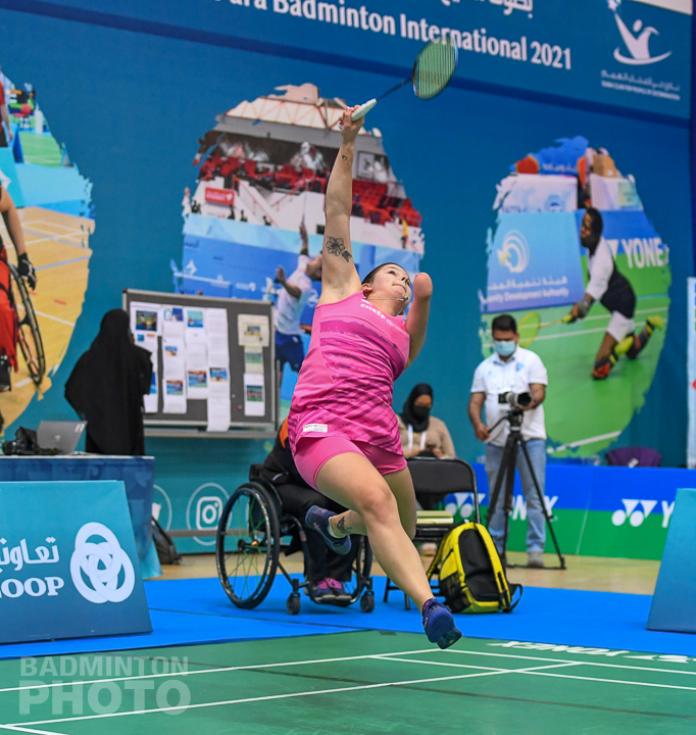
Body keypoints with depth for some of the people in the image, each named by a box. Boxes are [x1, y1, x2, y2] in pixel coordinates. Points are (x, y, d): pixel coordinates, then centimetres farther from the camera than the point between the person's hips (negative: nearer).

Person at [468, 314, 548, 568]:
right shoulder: (485, 367, 14)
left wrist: (530, 402, -29)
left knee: (534, 495, -7)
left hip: (530, 437, -3)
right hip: (496, 440, 4)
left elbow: (539, 392, -6)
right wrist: (477, 424, -13)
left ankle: (535, 549, -8)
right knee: (496, 498, 7)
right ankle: (495, 549, 13)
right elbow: (475, 401, 7)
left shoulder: (530, 360, 4)